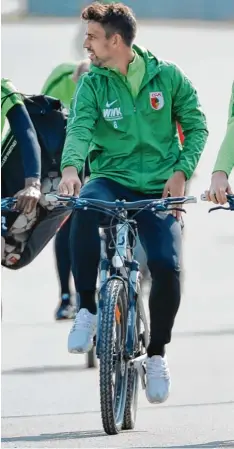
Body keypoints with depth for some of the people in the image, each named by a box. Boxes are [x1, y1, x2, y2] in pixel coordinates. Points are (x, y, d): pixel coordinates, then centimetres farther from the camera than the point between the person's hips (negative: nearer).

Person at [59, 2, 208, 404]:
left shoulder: (167, 76, -1)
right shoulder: (92, 84, -2)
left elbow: (196, 127, 7)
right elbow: (79, 128, -18)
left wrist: (181, 171, -7)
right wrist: (70, 168, -38)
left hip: (158, 190, 0)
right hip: (111, 179, 0)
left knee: (166, 268, -20)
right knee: (85, 207, -37)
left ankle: (156, 353, 7)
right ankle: (87, 308, -21)